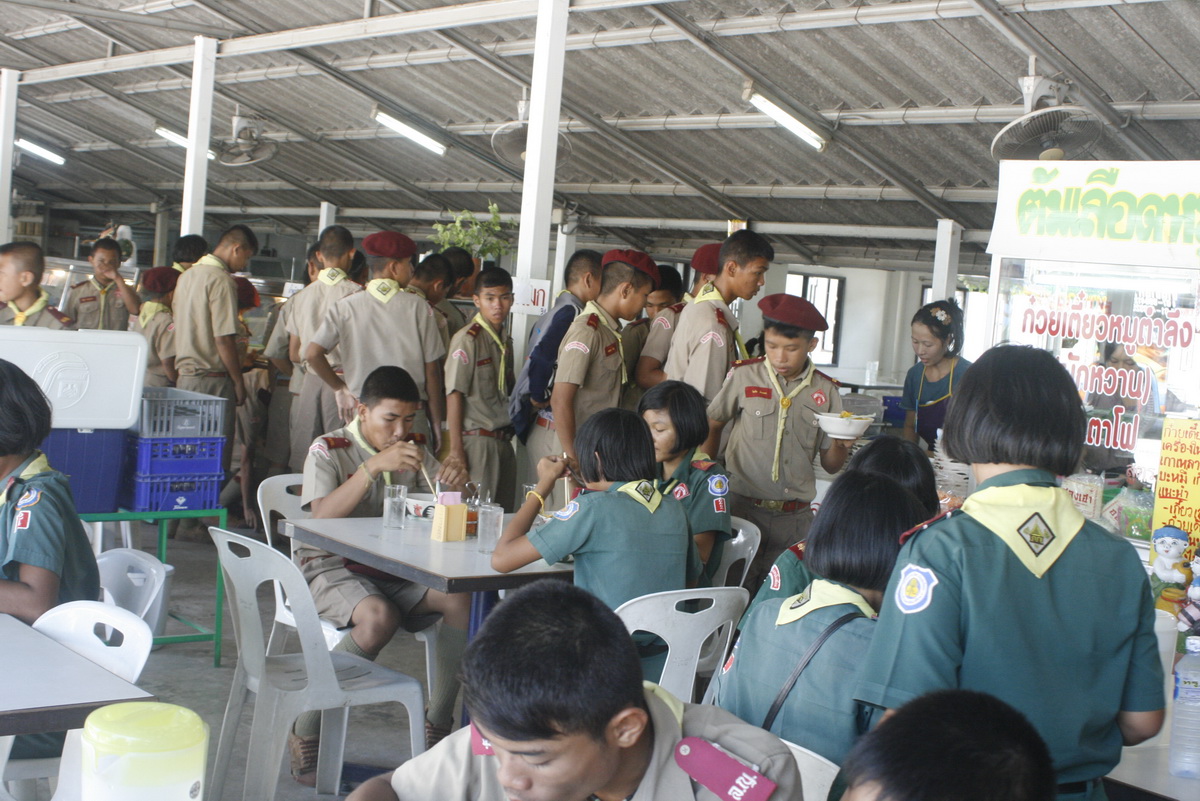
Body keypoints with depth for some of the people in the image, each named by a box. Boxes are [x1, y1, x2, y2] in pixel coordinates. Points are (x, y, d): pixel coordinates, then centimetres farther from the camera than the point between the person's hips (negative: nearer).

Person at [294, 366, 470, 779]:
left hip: (394, 572, 6)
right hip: (330, 570, -5)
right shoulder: (329, 450, -6)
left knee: (461, 600, -19)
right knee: (379, 617, -35)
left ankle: (438, 725, -9)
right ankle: (306, 732, -19)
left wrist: (452, 486, -13)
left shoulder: (413, 454, 11)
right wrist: (374, 466, -31)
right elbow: (322, 516, -22)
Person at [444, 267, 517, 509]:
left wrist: (508, 433, 8)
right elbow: (454, 395, -12)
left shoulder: (505, 340, 13)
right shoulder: (467, 339, -10)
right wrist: (456, 449, -14)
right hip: (476, 440, -7)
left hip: (502, 440, 7)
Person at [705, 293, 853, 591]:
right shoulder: (744, 376, 0)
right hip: (743, 507, -1)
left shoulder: (825, 392, 3)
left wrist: (842, 446, -11)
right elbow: (712, 425, 14)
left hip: (795, 518, 1)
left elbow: (830, 466, 9)